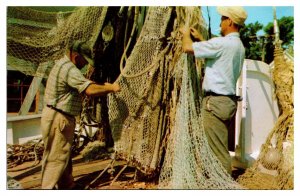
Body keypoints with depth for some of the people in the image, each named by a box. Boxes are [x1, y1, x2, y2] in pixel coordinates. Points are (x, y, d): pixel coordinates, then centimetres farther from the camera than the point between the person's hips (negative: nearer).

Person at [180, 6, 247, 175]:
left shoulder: (222, 43, -15)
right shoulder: (238, 45, 15)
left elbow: (187, 47, -13)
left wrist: (186, 34, 7)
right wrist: (200, 39, 29)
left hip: (216, 102, -10)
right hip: (228, 100, 10)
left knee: (218, 150, -4)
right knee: (221, 148, 18)